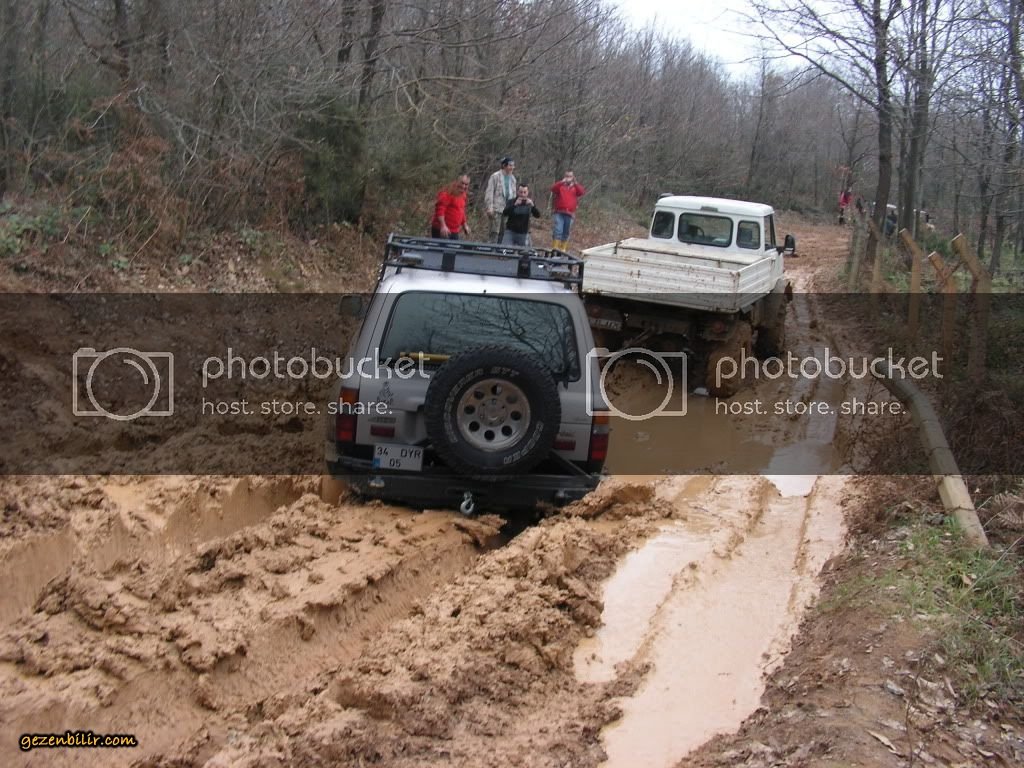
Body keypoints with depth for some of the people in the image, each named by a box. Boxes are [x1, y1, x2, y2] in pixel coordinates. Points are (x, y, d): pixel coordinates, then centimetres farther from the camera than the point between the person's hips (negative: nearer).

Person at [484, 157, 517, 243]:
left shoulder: (512, 178, 13)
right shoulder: (495, 176, -6)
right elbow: (489, 192, -8)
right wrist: (489, 208, -14)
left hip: (507, 209, 6)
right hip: (497, 208, -6)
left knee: (503, 232, 9)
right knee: (495, 232, -8)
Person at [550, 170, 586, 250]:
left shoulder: (576, 187, 13)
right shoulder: (560, 186, 9)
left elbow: (582, 192, -5)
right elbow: (553, 188, -10)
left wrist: (575, 183, -16)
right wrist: (562, 182, -21)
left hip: (570, 214, 2)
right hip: (559, 212, -2)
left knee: (566, 232, 8)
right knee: (558, 230, -13)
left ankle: (563, 249, 15)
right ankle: (554, 248, -14)